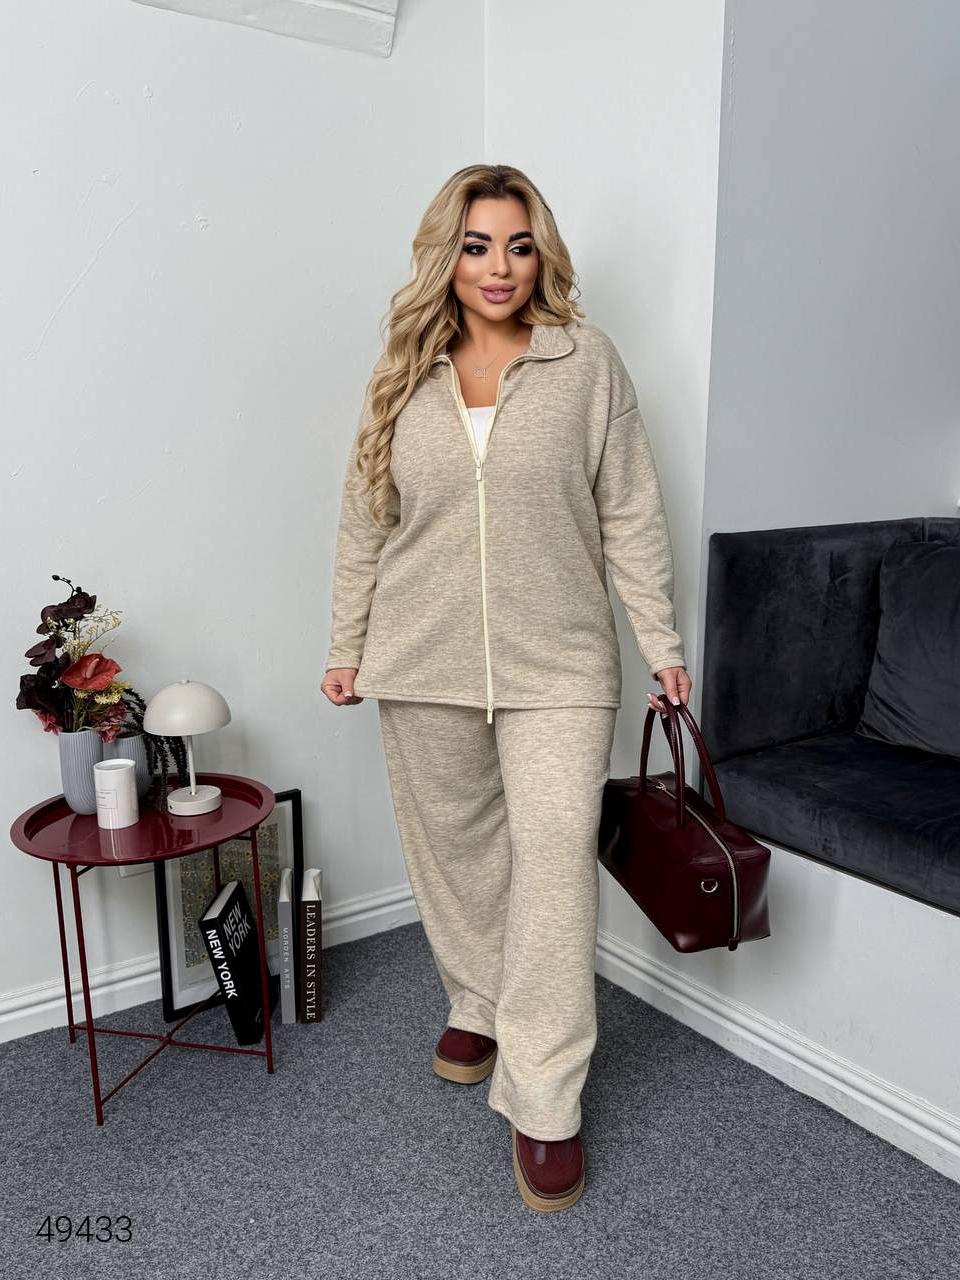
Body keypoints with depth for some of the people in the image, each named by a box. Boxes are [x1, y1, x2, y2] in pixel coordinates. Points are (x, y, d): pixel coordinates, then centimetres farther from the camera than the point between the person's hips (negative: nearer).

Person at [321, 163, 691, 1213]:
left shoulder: (587, 361, 1)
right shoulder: (404, 375, 7)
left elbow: (629, 515, 2)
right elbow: (363, 523, 10)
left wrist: (660, 642, 0)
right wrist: (347, 646, 10)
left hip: (556, 664, -2)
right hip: (425, 662, 3)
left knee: (554, 859, -7)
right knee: (453, 845, 14)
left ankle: (543, 1103, 6)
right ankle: (479, 1006, 39)